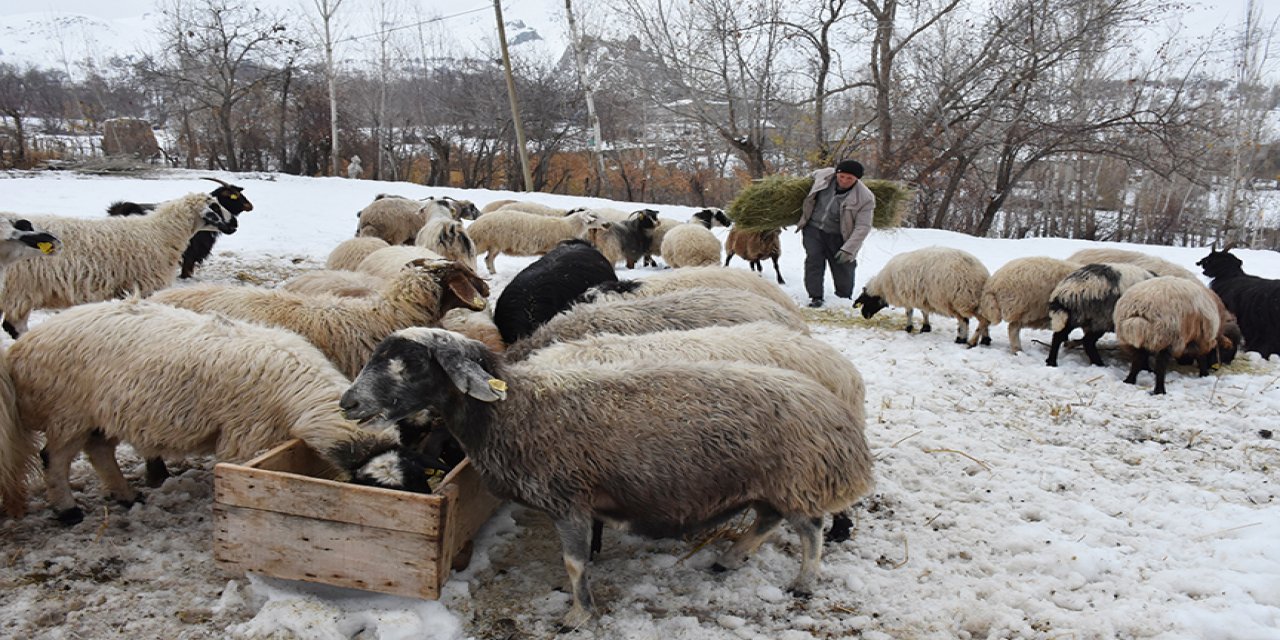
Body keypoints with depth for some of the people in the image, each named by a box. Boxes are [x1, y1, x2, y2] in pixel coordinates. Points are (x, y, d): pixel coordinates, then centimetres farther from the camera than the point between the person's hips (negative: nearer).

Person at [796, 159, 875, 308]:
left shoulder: (865, 198, -21)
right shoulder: (824, 175, -11)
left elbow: (862, 227, -20)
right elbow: (813, 174, 15)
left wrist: (848, 249, -27)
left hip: (837, 236, -2)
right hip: (813, 228, 2)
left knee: (843, 267, 7)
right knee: (814, 260, -12)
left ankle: (845, 299, 29)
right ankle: (815, 297, -4)